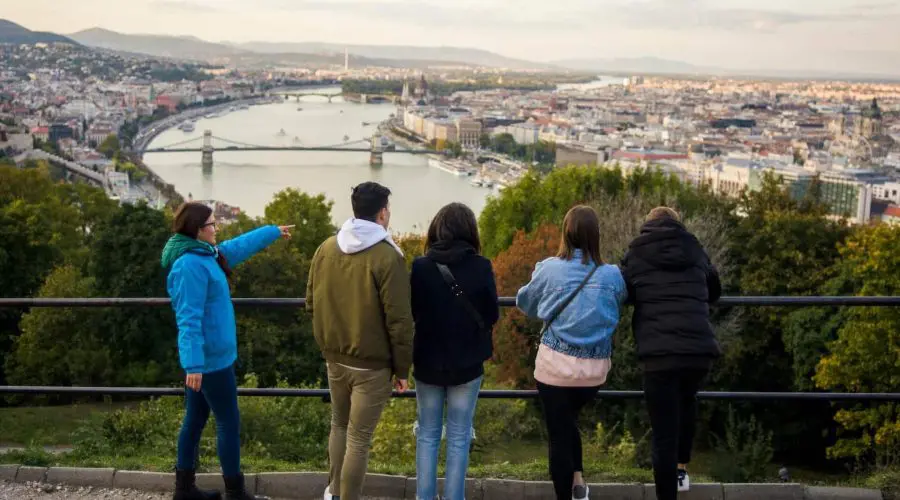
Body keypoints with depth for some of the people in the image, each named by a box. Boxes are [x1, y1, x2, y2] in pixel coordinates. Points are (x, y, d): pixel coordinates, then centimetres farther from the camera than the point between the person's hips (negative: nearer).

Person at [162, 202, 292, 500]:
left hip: (204, 356, 10)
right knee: (229, 422, 1)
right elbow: (189, 319, -28)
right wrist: (194, 365, -32)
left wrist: (274, 231, 36)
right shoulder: (190, 265, -22)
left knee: (195, 419, 16)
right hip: (210, 357, -10)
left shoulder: (203, 254, 8)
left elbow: (241, 245, 25)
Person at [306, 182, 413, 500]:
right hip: (372, 363, -6)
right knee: (359, 437, 4)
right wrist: (402, 368, -6)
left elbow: (311, 303, 10)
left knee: (339, 423, 24)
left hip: (335, 357, 6)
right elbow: (399, 321, -16)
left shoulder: (326, 249, 0)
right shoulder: (387, 257, -18)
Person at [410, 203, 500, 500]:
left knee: (428, 434, 15)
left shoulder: (421, 267, -12)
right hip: (467, 364, -1)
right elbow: (492, 316, -3)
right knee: (458, 438, 11)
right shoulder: (481, 267, -13)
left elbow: (411, 313, -1)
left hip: (429, 362, 1)